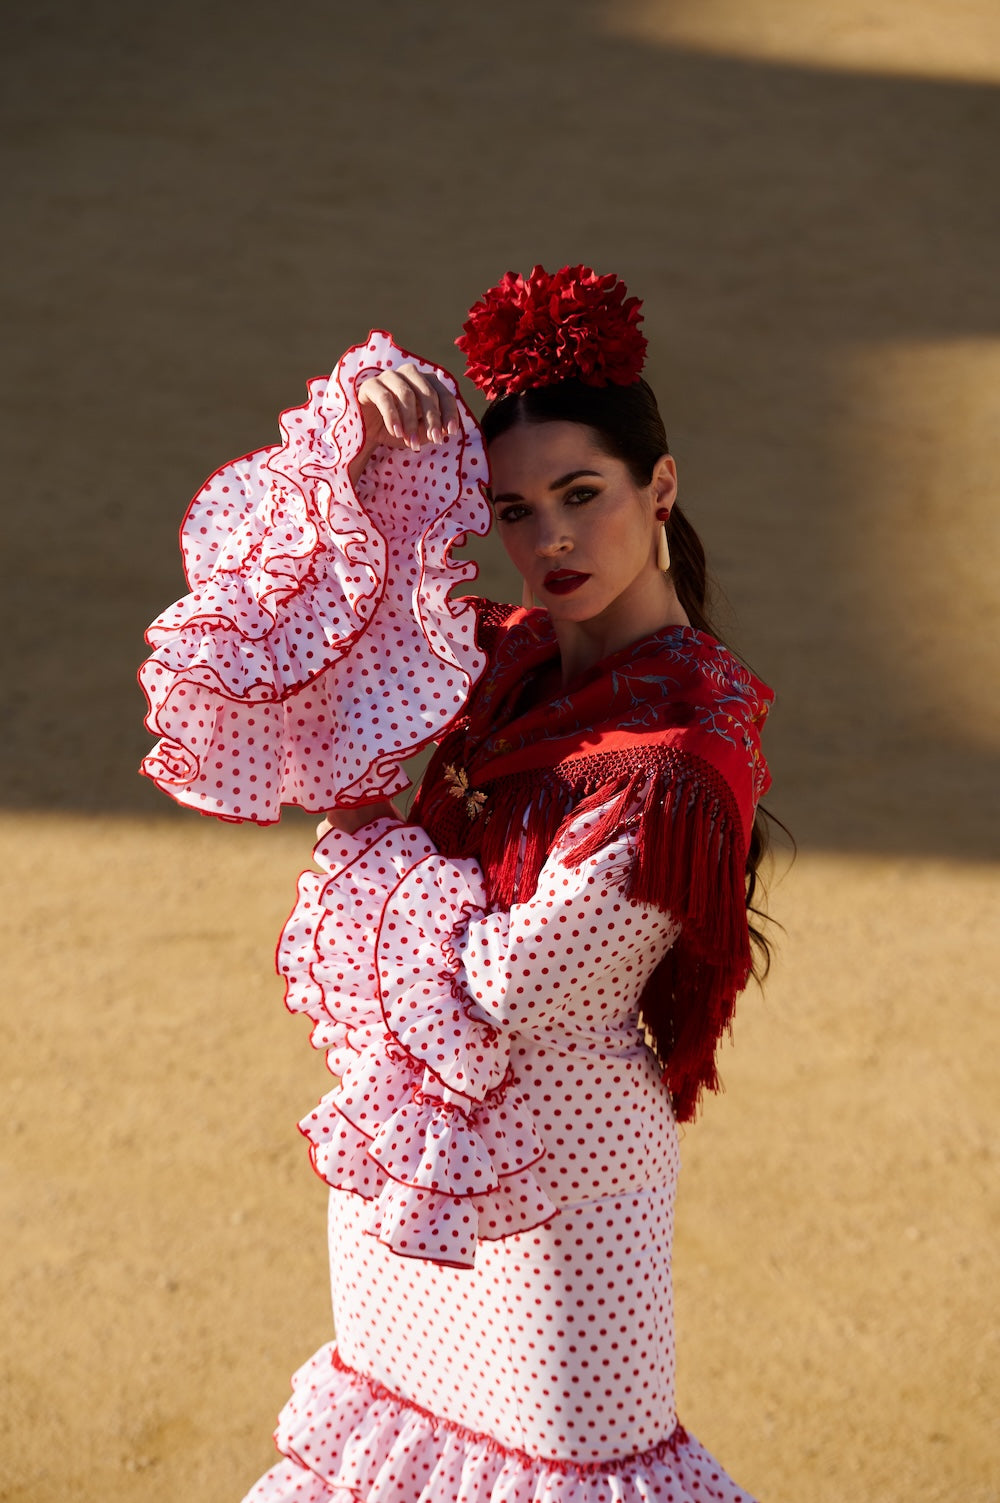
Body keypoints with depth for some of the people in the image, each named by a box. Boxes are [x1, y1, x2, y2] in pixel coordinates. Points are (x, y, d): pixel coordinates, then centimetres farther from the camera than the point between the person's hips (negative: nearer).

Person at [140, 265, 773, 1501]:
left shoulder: (680, 749, -23)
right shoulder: (519, 660, -1)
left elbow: (512, 982, -25)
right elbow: (315, 605, 6)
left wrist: (370, 847, -8)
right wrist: (362, 418, -12)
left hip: (558, 1167, -7)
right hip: (420, 1137, 7)